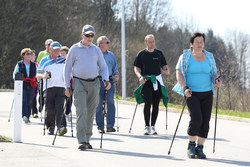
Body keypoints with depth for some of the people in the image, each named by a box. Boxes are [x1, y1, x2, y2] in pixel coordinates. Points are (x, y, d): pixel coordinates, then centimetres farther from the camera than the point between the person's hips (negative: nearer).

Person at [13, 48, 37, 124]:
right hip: (22, 85, -3)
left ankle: (27, 117, 11)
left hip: (31, 86, 3)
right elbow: (15, 74, 8)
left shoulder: (34, 65, 14)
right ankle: (24, 116, -28)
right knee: (23, 100, -17)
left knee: (29, 102, 3)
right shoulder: (19, 64, 7)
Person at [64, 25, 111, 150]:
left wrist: (106, 80, -3)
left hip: (94, 83, 4)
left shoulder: (96, 50, 12)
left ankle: (87, 139, 16)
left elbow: (103, 67, 16)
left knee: (90, 112, 6)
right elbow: (67, 68, 6)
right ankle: (82, 141, -20)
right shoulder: (74, 49, 3)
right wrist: (67, 86, 1)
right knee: (81, 111, -15)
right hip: (79, 83, -4)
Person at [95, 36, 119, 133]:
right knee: (99, 104, -1)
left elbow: (115, 67, 22)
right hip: (98, 81, -2)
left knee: (110, 102, -13)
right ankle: (100, 126, 9)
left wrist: (116, 74, 2)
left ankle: (110, 125, -13)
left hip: (109, 81, 3)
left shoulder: (111, 55, 16)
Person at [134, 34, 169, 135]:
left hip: (157, 81, 3)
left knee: (156, 104, 3)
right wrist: (140, 76, -16)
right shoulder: (141, 54, 5)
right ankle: (147, 126, -8)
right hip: (146, 81, -3)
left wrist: (166, 70, -5)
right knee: (148, 103, -14)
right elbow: (136, 67, 2)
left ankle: (153, 126, 11)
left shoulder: (159, 53, 13)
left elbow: (164, 65, 18)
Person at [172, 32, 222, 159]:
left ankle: (200, 149, 6)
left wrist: (217, 80, -8)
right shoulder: (185, 57, 0)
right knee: (196, 118, -19)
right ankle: (191, 146, 0)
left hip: (207, 93, 4)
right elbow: (179, 73, -4)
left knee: (205, 121, -4)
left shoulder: (209, 57, 11)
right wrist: (184, 88, -17)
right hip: (191, 93, -4)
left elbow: (214, 73, 15)